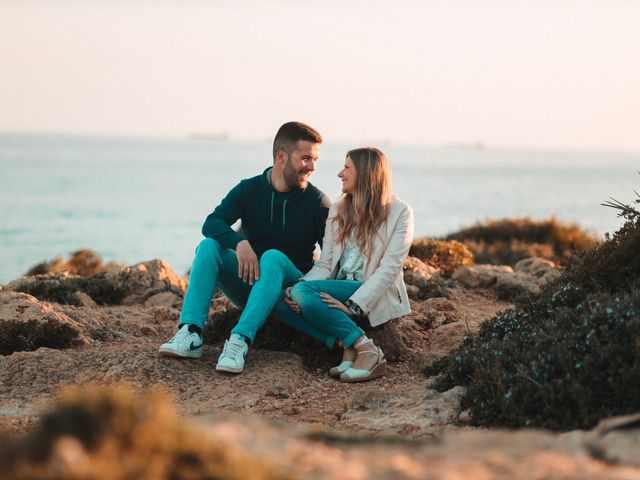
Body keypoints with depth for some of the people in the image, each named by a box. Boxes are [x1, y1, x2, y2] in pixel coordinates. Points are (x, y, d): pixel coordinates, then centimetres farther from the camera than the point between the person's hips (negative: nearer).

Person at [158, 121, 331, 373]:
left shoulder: (317, 202, -4)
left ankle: (240, 341, -50)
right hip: (249, 283, 3)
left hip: (289, 288, -3)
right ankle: (191, 335, -36)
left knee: (273, 257, -33)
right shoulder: (249, 189, 1)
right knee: (209, 246, -20)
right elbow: (211, 224, -14)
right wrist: (239, 243, -34)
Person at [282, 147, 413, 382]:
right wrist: (298, 288, -15)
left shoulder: (399, 212, -3)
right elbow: (325, 263, 6)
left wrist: (353, 306, -23)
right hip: (338, 292, 5)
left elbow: (390, 268, -12)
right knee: (292, 297, -25)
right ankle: (352, 348, -24)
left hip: (377, 298, -5)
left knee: (304, 292, -29)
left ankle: (368, 351, -27)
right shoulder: (338, 210, 14)